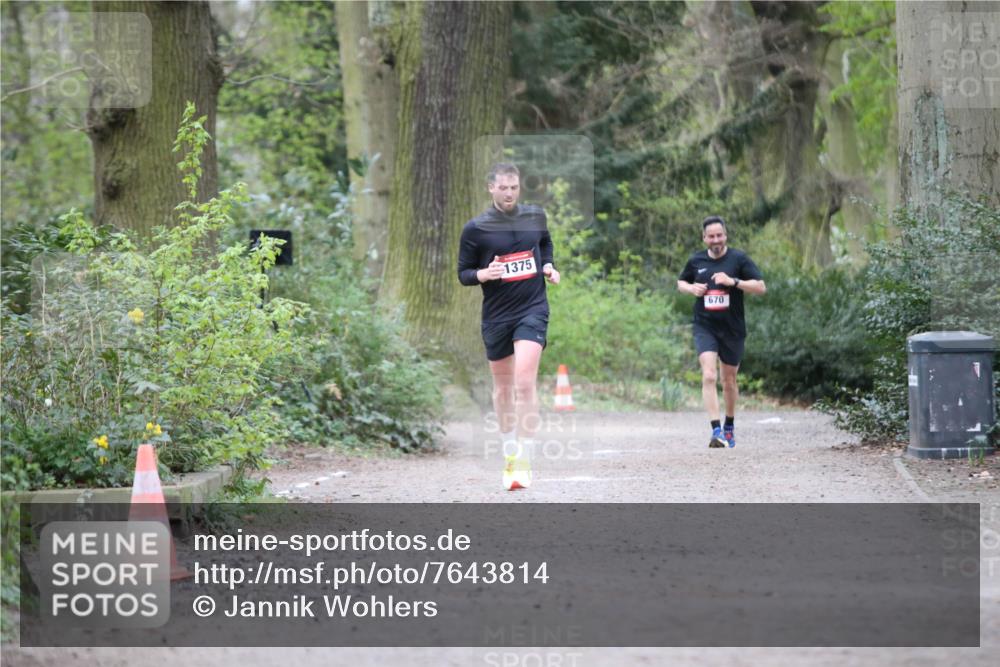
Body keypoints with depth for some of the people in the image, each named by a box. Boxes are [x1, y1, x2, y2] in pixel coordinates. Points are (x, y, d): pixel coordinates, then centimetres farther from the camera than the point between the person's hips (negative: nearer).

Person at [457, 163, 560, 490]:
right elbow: (463, 273, 0)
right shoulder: (475, 228, -6)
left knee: (525, 382, -16)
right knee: (502, 386, 13)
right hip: (496, 315, 1)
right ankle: (510, 450, 32)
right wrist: (482, 274, -21)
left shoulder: (535, 216, 2)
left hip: (533, 309, -1)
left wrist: (548, 266, 5)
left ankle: (524, 461, -15)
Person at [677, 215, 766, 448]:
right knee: (708, 376, -19)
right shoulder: (696, 261, 4)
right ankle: (716, 431, -24)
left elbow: (761, 287, -7)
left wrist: (733, 281, -20)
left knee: (729, 381, 13)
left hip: (732, 328, 0)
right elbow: (681, 282, 21)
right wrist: (692, 288, -3)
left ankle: (729, 426, 36)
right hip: (704, 326, 0)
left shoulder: (738, 259, -4)